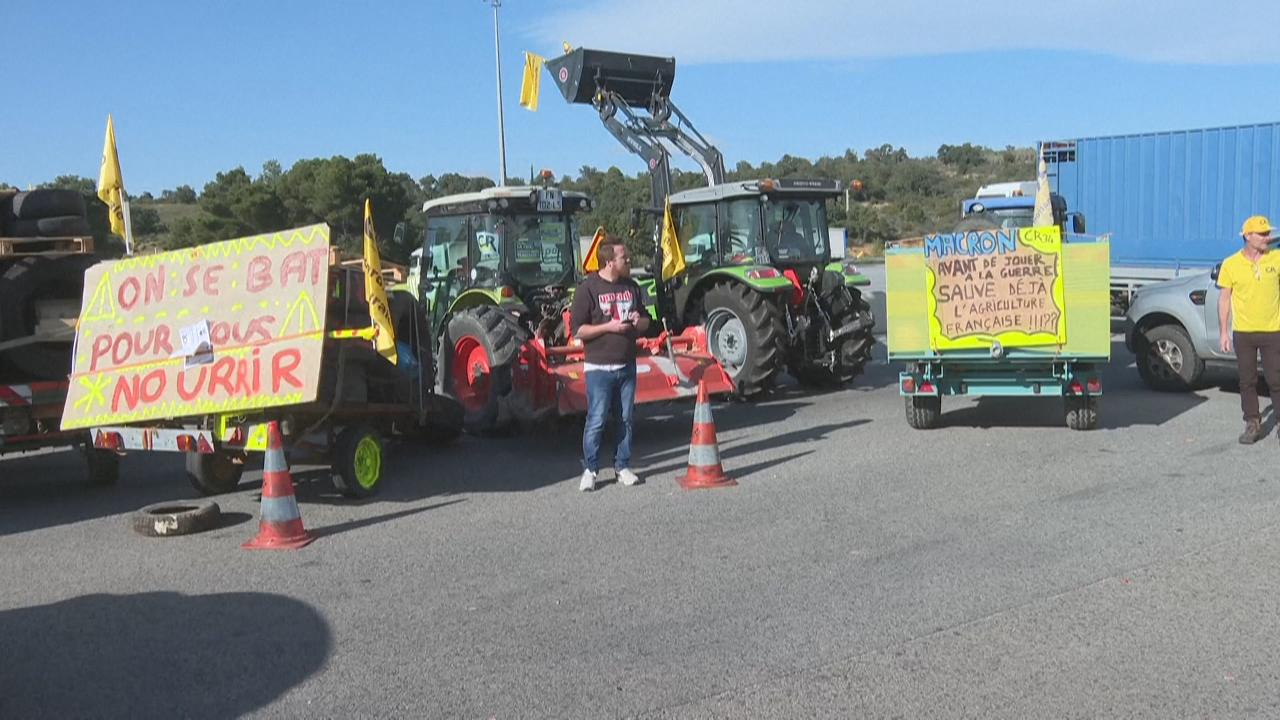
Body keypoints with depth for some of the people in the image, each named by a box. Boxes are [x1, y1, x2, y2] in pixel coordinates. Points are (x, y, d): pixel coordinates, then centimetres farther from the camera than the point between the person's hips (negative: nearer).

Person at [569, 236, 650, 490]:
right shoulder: (588, 288, -9)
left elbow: (646, 321, 20)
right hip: (599, 368, -5)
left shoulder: (632, 287, 9)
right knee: (596, 420, -4)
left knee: (625, 419, 10)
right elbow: (576, 330, -11)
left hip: (627, 366, 5)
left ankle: (623, 466, 22)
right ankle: (590, 469, 8)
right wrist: (609, 327, -18)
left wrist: (639, 321, -4)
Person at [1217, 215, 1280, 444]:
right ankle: (1253, 424, 16)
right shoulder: (1231, 264, -2)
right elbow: (1224, 298, 3)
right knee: (1247, 381, 7)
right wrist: (1223, 332, 1)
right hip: (1243, 333, 1)